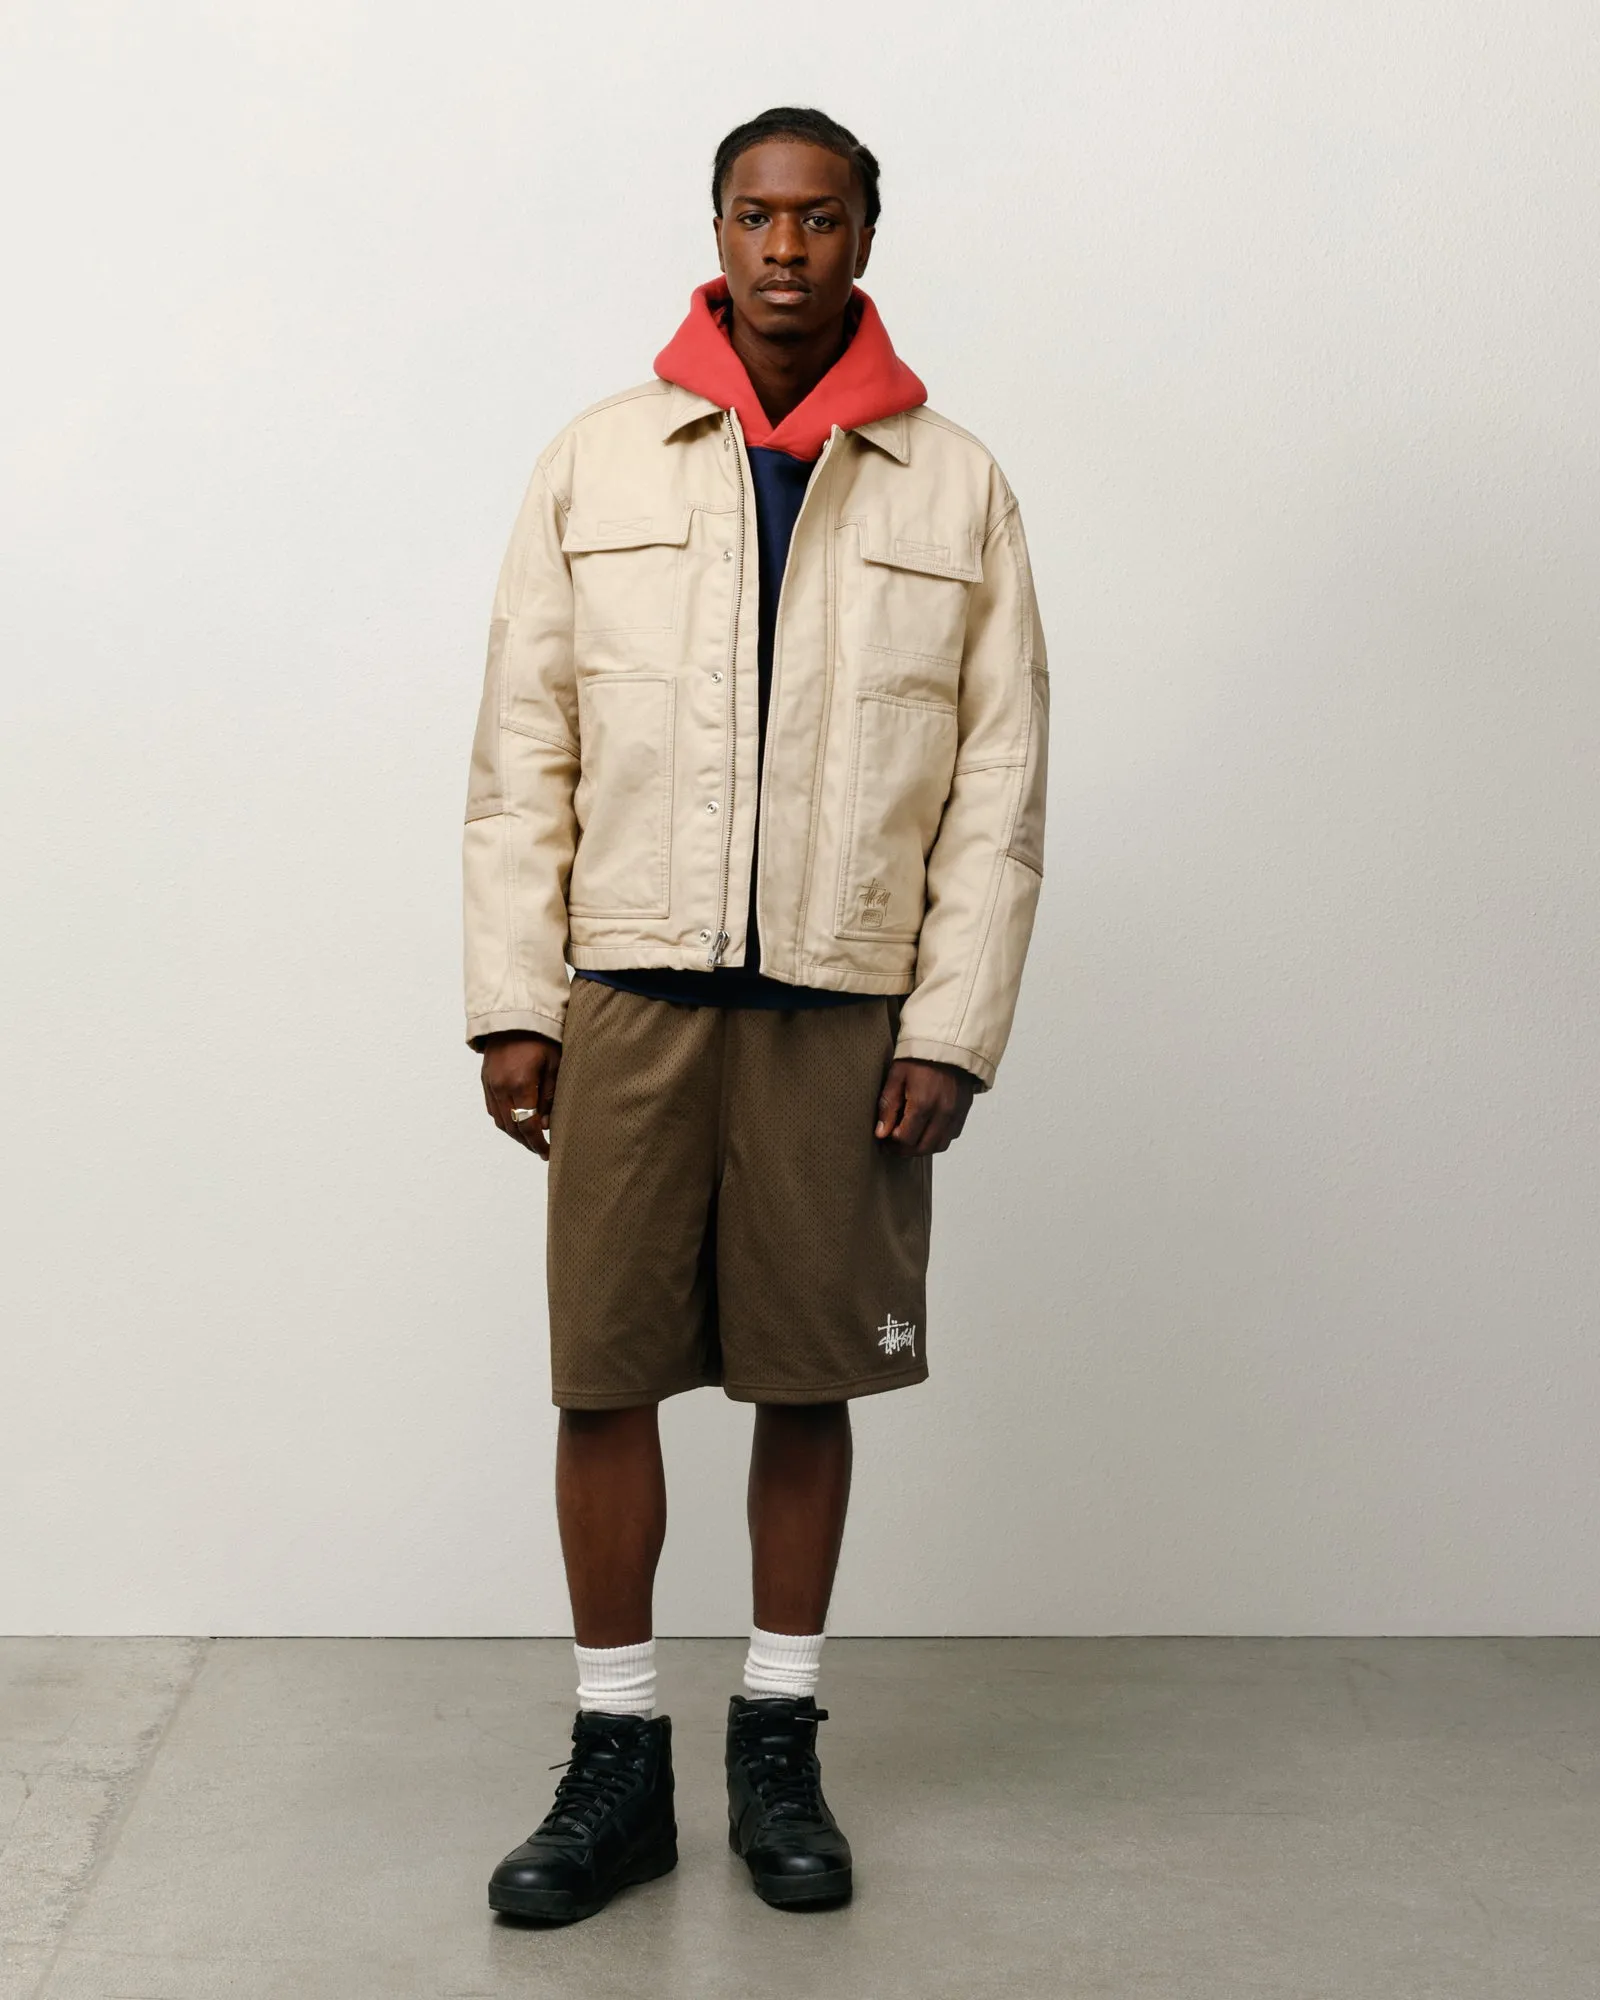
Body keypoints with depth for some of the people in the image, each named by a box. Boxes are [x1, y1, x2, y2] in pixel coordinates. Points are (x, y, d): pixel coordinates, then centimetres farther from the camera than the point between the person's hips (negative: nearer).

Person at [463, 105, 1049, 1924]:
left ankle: (777, 1749, 23)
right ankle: (616, 1764, 17)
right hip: (628, 991, 0)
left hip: (846, 1004, 0)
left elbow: (1000, 786, 3)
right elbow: (522, 751, 4)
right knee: (605, 1372, 3)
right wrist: (510, 1002, -2)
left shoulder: (956, 490, 6)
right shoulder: (595, 463, 6)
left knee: (808, 1379, 7)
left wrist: (954, 1028, -4)